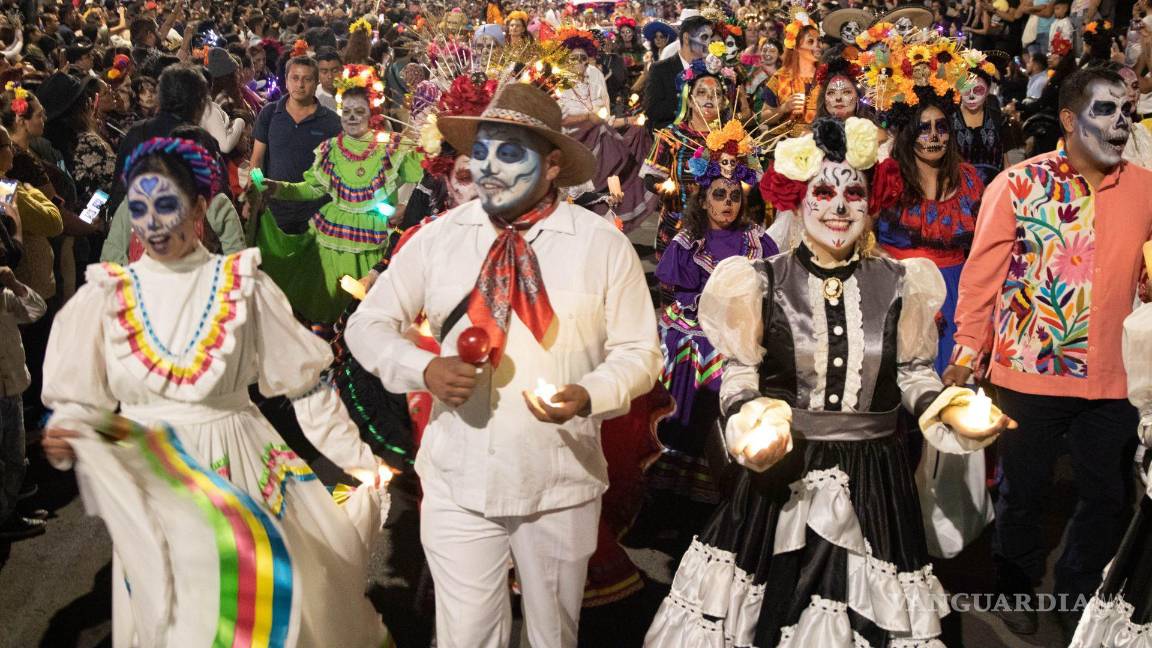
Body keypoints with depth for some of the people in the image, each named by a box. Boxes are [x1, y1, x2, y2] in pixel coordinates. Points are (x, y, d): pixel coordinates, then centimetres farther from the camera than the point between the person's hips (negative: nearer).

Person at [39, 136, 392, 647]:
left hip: (238, 468, -1)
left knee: (258, 604, 5)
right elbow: (80, 399, 4)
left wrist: (361, 461, -2)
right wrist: (63, 439, -18)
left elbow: (305, 383, -1)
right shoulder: (106, 295, -1)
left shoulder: (243, 285, -4)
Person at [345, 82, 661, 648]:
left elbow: (638, 352, -1)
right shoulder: (437, 237, 0)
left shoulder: (603, 244, -6)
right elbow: (368, 325, 5)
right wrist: (424, 369, -15)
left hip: (561, 481, -1)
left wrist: (589, 395, -22)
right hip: (458, 479, 1)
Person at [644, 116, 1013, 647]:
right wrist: (749, 419, -22)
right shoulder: (763, 281, -3)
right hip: (778, 474, -1)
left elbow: (914, 374, 8)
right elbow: (739, 372, -1)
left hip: (872, 480, 2)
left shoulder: (899, 283, 2)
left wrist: (952, 411, -12)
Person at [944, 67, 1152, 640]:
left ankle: (1075, 595, 36)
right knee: (1024, 492, 13)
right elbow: (982, 272, -5)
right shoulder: (1019, 183, -6)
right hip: (1029, 371, -3)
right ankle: (1016, 592, 35)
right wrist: (967, 351, -7)